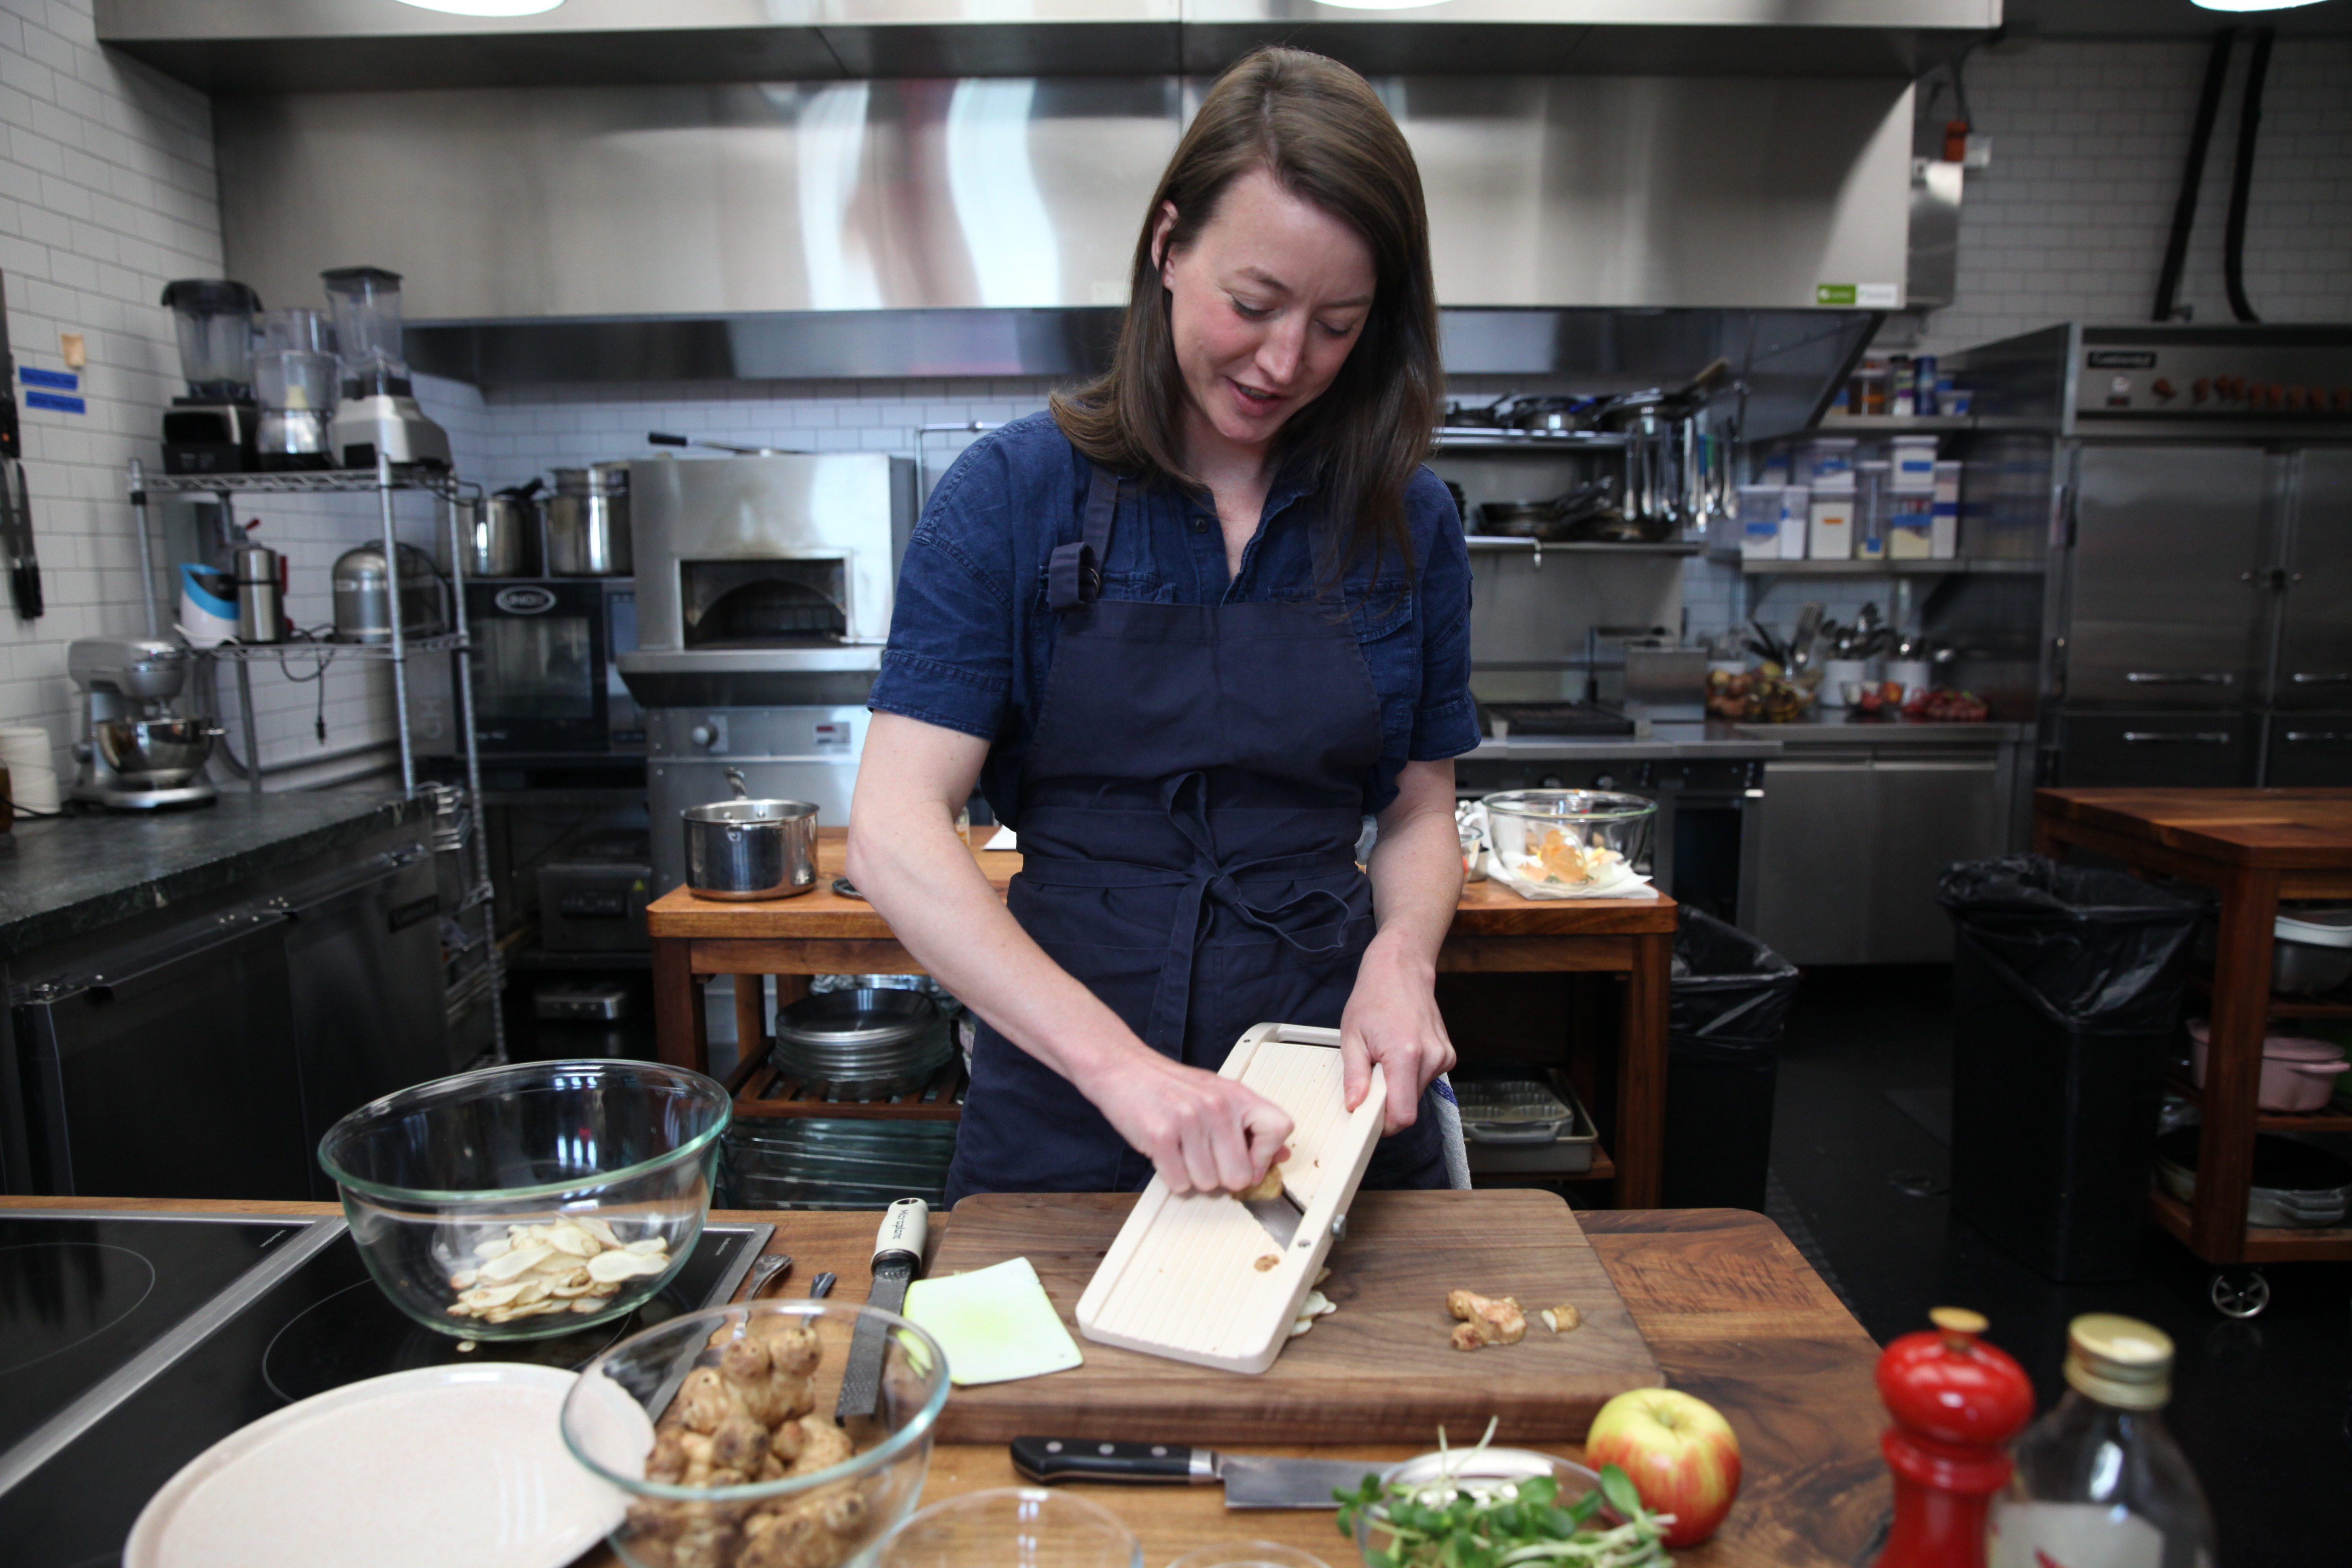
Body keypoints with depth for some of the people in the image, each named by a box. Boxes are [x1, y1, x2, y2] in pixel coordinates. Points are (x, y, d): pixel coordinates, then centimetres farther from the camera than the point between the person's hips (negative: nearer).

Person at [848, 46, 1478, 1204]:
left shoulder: (1407, 521, 0)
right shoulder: (1014, 493, -9)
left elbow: (1418, 811, 8)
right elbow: (893, 830, -17)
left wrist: (1402, 956, -13)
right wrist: (1118, 1062, -27)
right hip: (1064, 1106, -1)